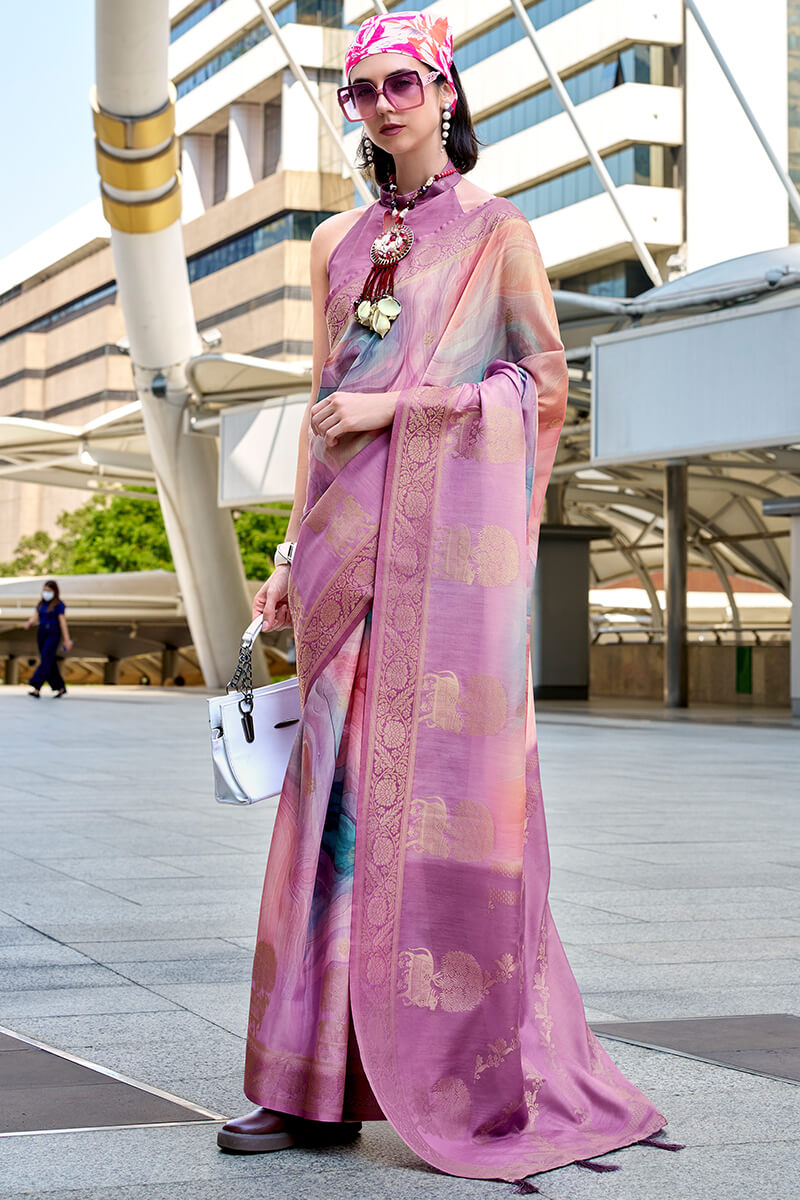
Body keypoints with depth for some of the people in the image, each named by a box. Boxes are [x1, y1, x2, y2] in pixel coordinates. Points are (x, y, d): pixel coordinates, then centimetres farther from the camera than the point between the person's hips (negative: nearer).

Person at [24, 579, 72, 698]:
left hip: (53, 634, -7)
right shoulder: (41, 604, 13)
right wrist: (29, 623, -20)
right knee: (50, 663, 9)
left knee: (45, 661, -14)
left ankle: (37, 689, -21)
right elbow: (35, 616, 3)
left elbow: (62, 621, -9)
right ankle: (61, 688, 21)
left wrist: (67, 639, -12)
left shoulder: (58, 604, -5)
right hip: (41, 633, 7)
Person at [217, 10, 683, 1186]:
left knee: (444, 788, -9)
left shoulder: (497, 230, 5)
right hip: (354, 540, 5)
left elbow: (545, 383, -2)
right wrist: (294, 550, 12)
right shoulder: (340, 243, 19)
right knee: (337, 788, 0)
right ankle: (320, 1084, 3)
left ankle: (495, 1090, -1)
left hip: (453, 531, -5)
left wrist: (399, 405, -10)